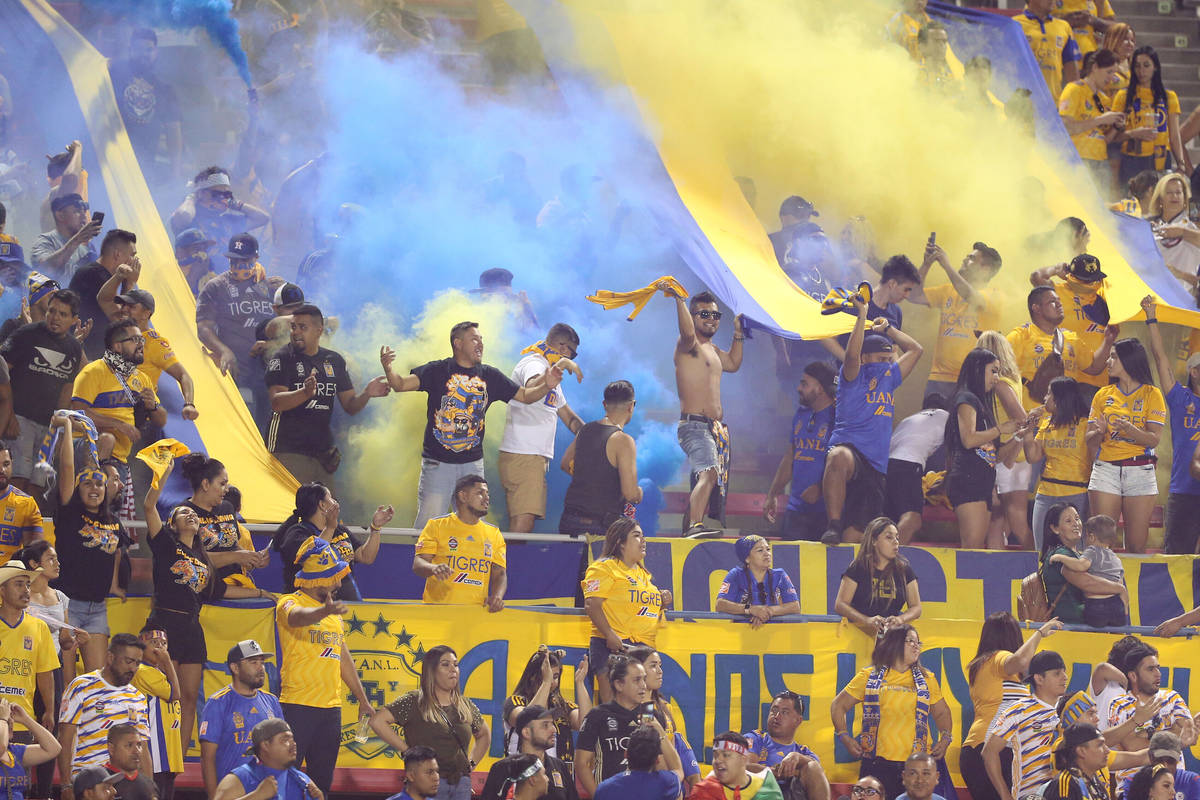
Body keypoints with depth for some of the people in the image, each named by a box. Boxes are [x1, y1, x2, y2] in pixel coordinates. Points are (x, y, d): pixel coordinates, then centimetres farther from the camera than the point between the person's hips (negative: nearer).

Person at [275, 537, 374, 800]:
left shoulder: (334, 611, 19)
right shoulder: (290, 603, -5)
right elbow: (296, 618, -30)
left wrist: (362, 699, 27)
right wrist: (324, 611, -51)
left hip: (331, 707, 7)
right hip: (298, 706, -7)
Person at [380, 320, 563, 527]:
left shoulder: (490, 376, 9)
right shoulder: (438, 371, -4)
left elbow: (525, 396, 13)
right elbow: (402, 384, -13)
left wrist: (546, 386, -7)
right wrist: (388, 370, -35)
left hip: (472, 464, 4)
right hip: (437, 462, -4)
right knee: (427, 525, -7)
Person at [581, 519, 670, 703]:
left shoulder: (643, 573, 24)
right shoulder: (604, 568, -3)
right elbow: (592, 605, -13)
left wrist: (661, 603, 12)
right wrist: (609, 635, -24)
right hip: (613, 646, -8)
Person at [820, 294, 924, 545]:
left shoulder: (889, 379, 24)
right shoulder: (853, 378, 7)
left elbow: (915, 350, 31)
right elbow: (852, 355, -14)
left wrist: (888, 329, 23)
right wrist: (862, 315, -14)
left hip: (875, 468, 7)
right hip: (848, 447, -7)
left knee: (854, 537, -2)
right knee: (840, 458, -44)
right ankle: (833, 526, -42)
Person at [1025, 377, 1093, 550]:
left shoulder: (1085, 424, -5)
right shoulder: (1046, 424, 14)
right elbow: (1033, 457, 11)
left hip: (1076, 495, -6)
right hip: (1046, 493, 6)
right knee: (1042, 551, 5)